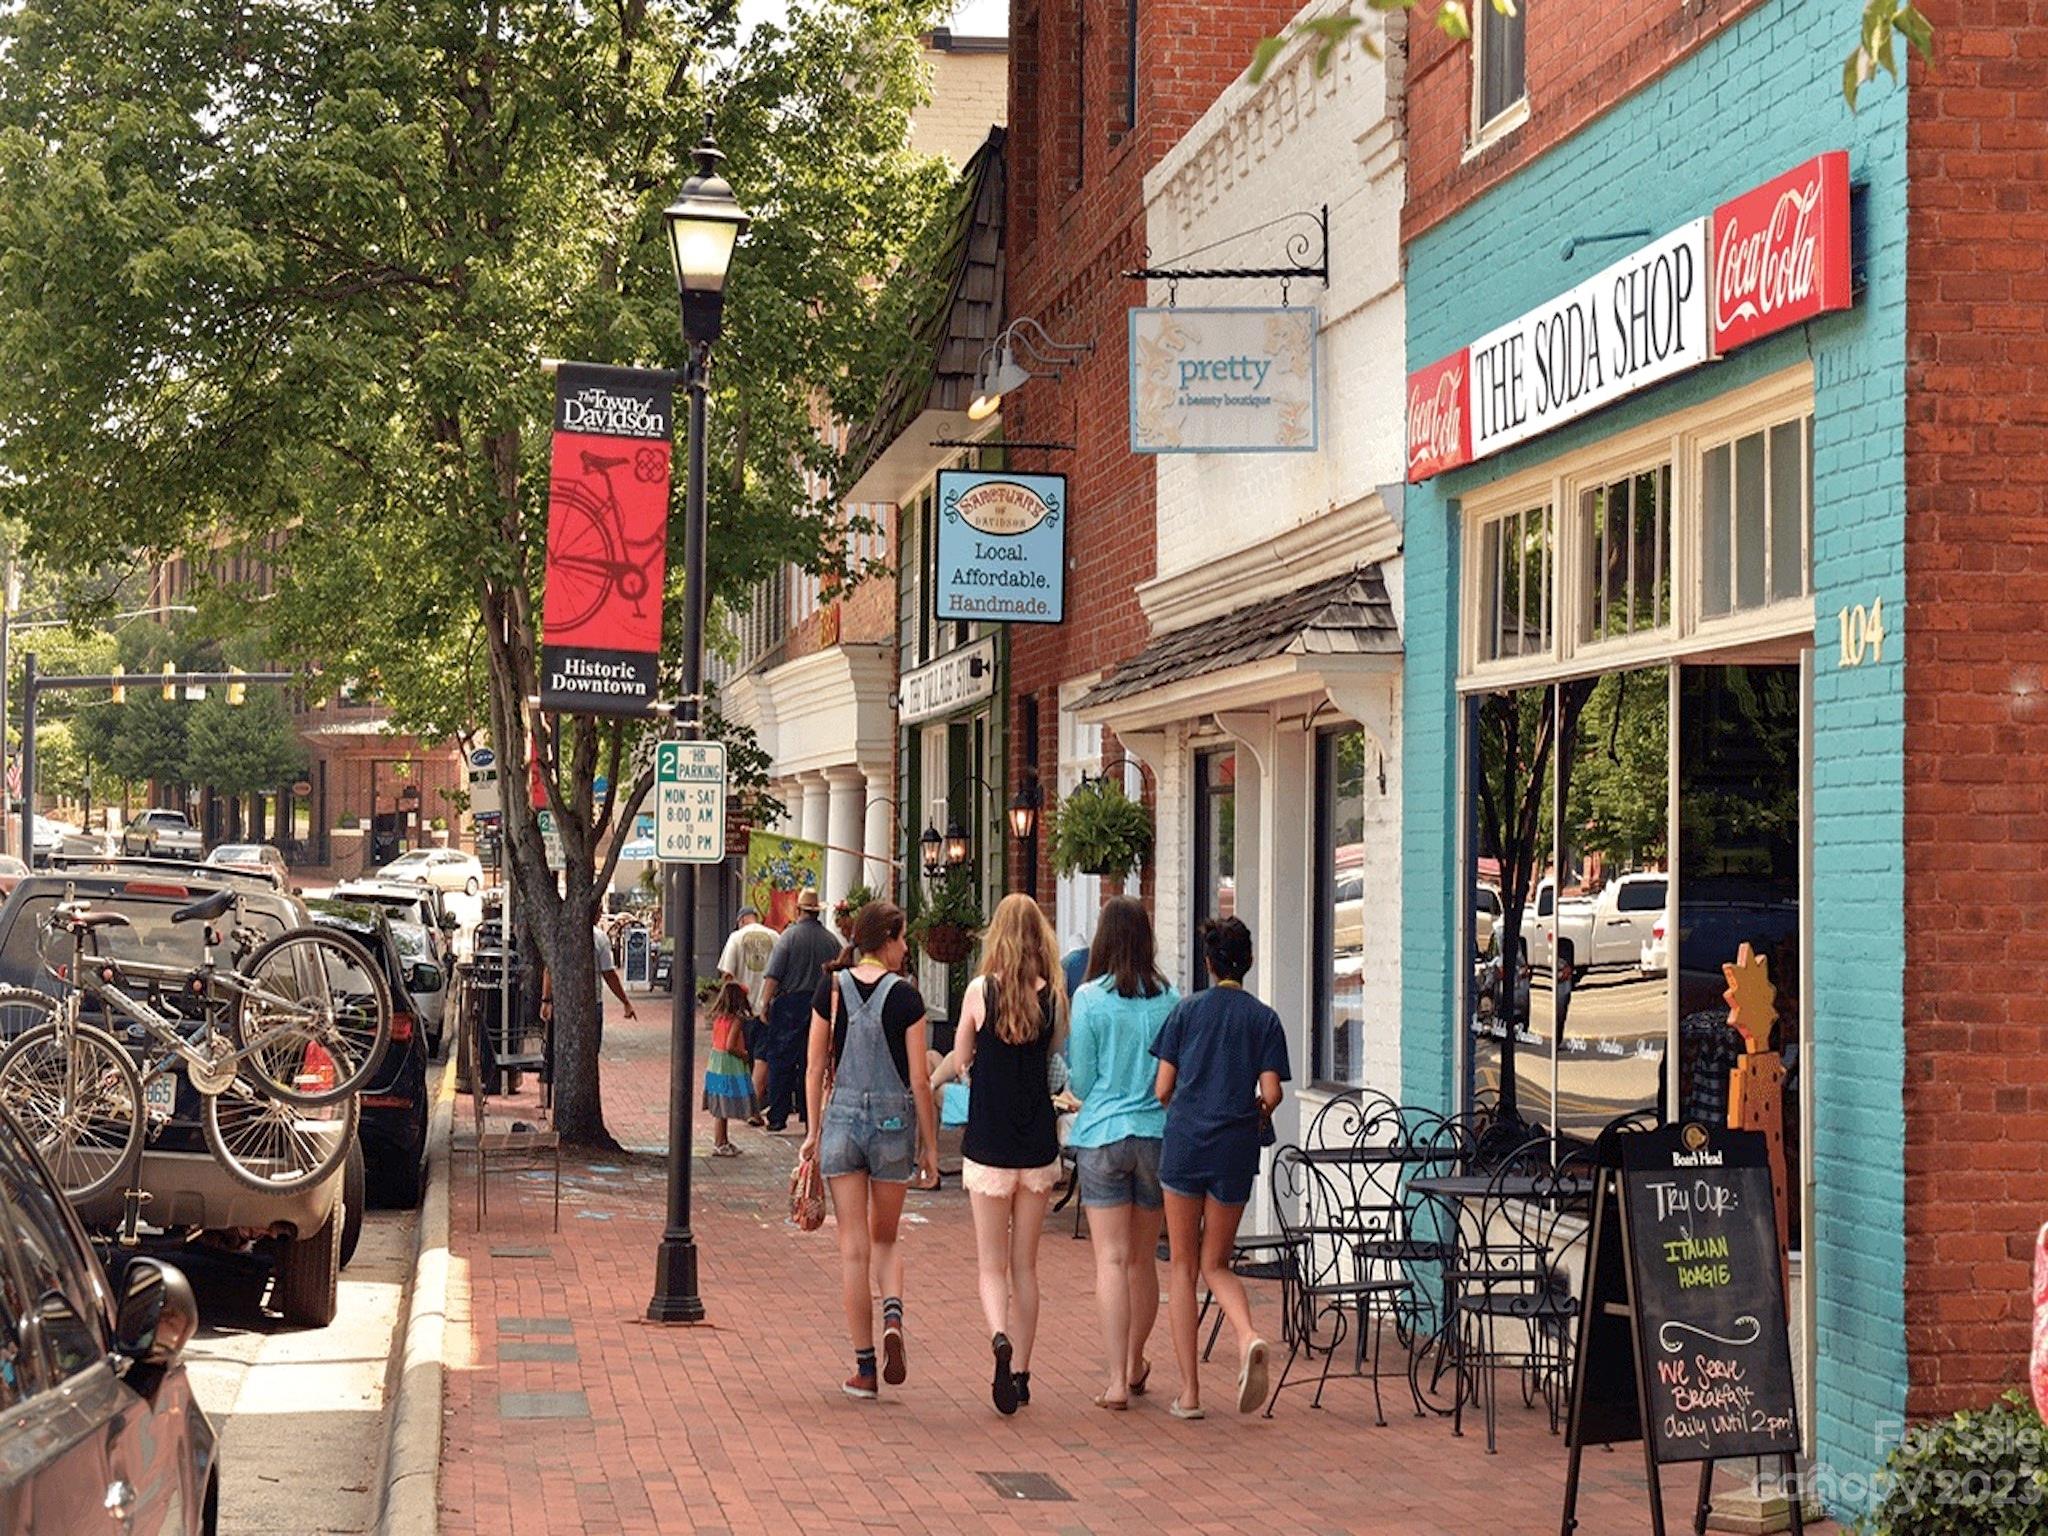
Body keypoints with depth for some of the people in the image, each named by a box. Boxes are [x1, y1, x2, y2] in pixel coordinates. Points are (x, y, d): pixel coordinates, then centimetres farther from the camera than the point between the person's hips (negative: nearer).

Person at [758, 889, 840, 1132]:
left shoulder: (790, 935, -7)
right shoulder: (832, 939, 3)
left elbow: (773, 975, -11)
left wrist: (765, 1003, -5)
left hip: (790, 1002, -3)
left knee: (781, 1060, 3)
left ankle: (778, 1116, 3)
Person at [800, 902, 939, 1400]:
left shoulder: (831, 989, 0)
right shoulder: (905, 996, -7)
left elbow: (815, 1069, 3)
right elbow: (919, 1081, -5)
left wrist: (813, 1131, 11)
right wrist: (929, 1144, 3)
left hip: (842, 1119, 1)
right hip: (894, 1121, -1)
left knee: (853, 1248, 5)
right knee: (885, 1239, 16)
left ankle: (864, 1367, 6)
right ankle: (893, 1316, -13)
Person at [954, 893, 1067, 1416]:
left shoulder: (981, 990, -9)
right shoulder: (1054, 994, -4)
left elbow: (961, 1059, 2)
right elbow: (1059, 1052, 8)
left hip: (988, 1147, -2)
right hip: (1039, 1148, 2)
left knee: (992, 1265, 6)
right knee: (1025, 1265, 14)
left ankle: (1000, 1337, -21)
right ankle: (1019, 1373, 16)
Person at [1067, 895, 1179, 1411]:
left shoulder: (1090, 998, -7)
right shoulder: (1169, 999, 0)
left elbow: (1081, 1080, -3)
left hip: (1102, 1135, -3)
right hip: (1158, 1135, 3)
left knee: (1111, 1260, -3)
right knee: (1144, 1259, 15)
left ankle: (1117, 1380, -9)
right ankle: (1135, 1364, 30)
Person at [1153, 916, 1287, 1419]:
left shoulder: (1187, 1010, 2)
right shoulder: (1264, 1018, 3)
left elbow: (1161, 1088, 0)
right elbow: (1270, 1094, -4)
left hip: (1184, 1144, -1)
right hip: (1236, 1151, 1)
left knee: (1183, 1266, 8)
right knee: (1215, 1264, 14)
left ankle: (1189, 1392, 4)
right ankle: (1248, 1336, -18)